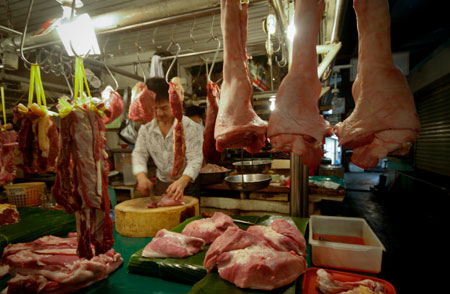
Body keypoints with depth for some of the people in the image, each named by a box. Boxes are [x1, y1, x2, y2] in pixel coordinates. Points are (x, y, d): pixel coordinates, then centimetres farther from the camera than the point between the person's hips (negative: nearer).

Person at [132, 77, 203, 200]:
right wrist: (141, 176, -24)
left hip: (186, 186, -4)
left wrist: (182, 182, -41)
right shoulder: (145, 129, -2)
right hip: (161, 185, 4)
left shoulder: (190, 127, -19)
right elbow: (139, 154, -4)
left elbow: (195, 159, -24)